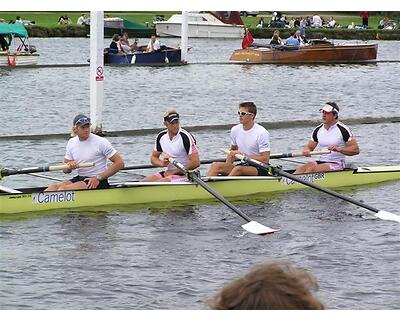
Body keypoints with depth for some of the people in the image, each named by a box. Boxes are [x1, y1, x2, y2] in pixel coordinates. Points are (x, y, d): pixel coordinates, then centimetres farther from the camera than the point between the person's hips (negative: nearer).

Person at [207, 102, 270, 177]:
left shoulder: (262, 133, -12)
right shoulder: (235, 130, 8)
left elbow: (265, 160, -16)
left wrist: (243, 155, -18)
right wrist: (226, 166, 6)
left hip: (260, 169, -6)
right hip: (243, 165, 6)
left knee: (238, 169, -37)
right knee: (215, 165, -17)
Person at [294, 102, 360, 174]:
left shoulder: (343, 129, -7)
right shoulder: (318, 130, 11)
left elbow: (356, 150, -10)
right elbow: (309, 147, 18)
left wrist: (339, 149, -23)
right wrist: (306, 151, -8)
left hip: (336, 164, -6)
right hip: (321, 162, 6)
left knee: (311, 168, -30)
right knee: (301, 168, -23)